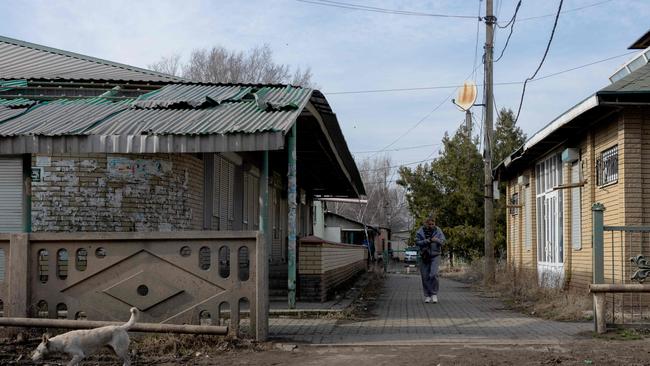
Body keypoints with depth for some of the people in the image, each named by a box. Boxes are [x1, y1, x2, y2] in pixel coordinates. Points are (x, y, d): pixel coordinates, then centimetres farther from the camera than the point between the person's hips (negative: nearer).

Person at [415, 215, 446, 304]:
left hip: (435, 256, -1)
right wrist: (425, 241, -22)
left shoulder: (438, 230, 2)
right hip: (424, 256, 1)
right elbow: (417, 242, -5)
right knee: (425, 276, 3)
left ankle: (434, 294, -2)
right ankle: (427, 295, 14)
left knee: (433, 274, -15)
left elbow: (443, 240, -3)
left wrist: (437, 240, -24)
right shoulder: (420, 231, 0)